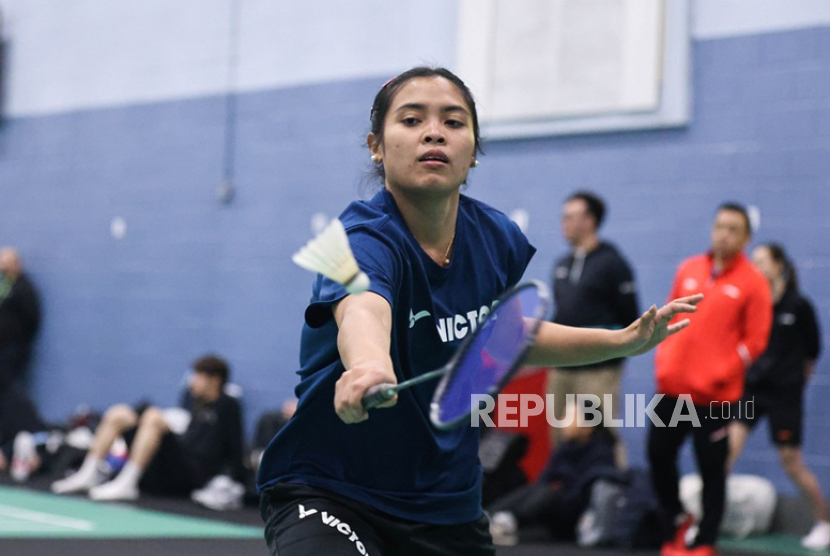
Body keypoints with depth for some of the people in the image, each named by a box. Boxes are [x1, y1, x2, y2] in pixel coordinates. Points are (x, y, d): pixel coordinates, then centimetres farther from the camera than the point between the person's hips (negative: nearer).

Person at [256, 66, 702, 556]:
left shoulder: (499, 240, -2)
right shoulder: (364, 239, -21)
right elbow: (362, 311, -46)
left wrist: (625, 340, 9)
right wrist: (369, 366, -68)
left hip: (446, 507, 6)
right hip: (325, 493, -6)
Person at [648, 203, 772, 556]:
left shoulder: (753, 283, -3)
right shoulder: (688, 270, 11)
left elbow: (755, 340, -5)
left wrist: (721, 372, -12)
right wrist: (664, 359, 6)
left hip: (715, 394, -4)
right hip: (673, 387, 4)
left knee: (711, 469, 1)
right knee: (658, 455, 6)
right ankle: (675, 521, 27)